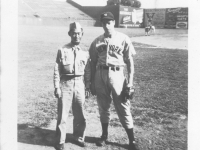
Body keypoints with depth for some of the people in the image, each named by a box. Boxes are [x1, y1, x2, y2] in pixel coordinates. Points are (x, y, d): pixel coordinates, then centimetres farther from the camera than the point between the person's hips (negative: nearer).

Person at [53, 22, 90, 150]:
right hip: (66, 84, -3)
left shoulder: (84, 53, 7)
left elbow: (88, 72, 10)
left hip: (79, 84, 3)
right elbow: (57, 70, -3)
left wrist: (88, 87, 7)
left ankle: (78, 137, 31)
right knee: (63, 114, 2)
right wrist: (57, 87, -8)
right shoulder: (62, 50, -2)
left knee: (80, 114, 12)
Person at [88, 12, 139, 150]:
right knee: (103, 107, 12)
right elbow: (93, 63, 12)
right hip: (100, 74, 3)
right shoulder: (97, 41, 9)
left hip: (116, 74, -3)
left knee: (123, 108, -1)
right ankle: (104, 135, 29)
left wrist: (130, 81, -7)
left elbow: (130, 61, 0)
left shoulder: (123, 39, 1)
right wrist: (92, 82, 9)